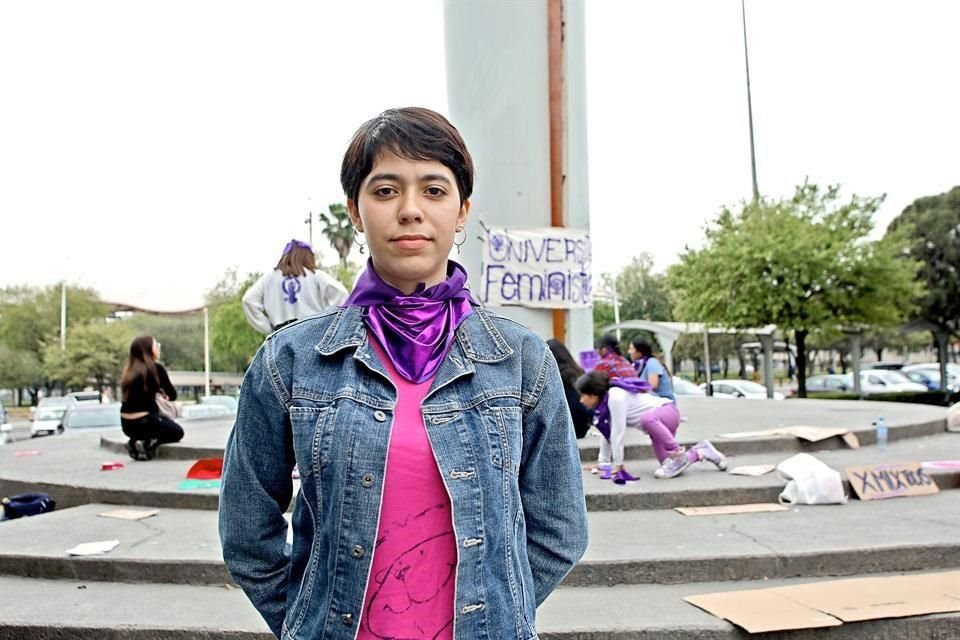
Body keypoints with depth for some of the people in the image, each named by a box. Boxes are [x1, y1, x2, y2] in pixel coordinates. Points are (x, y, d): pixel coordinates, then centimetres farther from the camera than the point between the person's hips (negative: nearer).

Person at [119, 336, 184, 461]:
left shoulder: (130, 370, 8)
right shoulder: (156, 368, -10)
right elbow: (172, 395, -1)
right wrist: (163, 390, 18)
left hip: (126, 424, 6)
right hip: (143, 422, -6)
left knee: (165, 420, 33)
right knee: (177, 432, 20)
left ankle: (136, 441, 10)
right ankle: (148, 443, -5)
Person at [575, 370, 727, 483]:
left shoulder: (615, 397, -25)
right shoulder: (604, 401, 4)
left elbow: (618, 432, -25)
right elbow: (607, 432, 11)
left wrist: (618, 465, -19)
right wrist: (604, 462, 11)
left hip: (667, 412, -10)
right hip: (657, 420, 10)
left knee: (647, 418, -42)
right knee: (668, 465, -2)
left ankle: (678, 455, -25)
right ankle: (700, 452, 19)